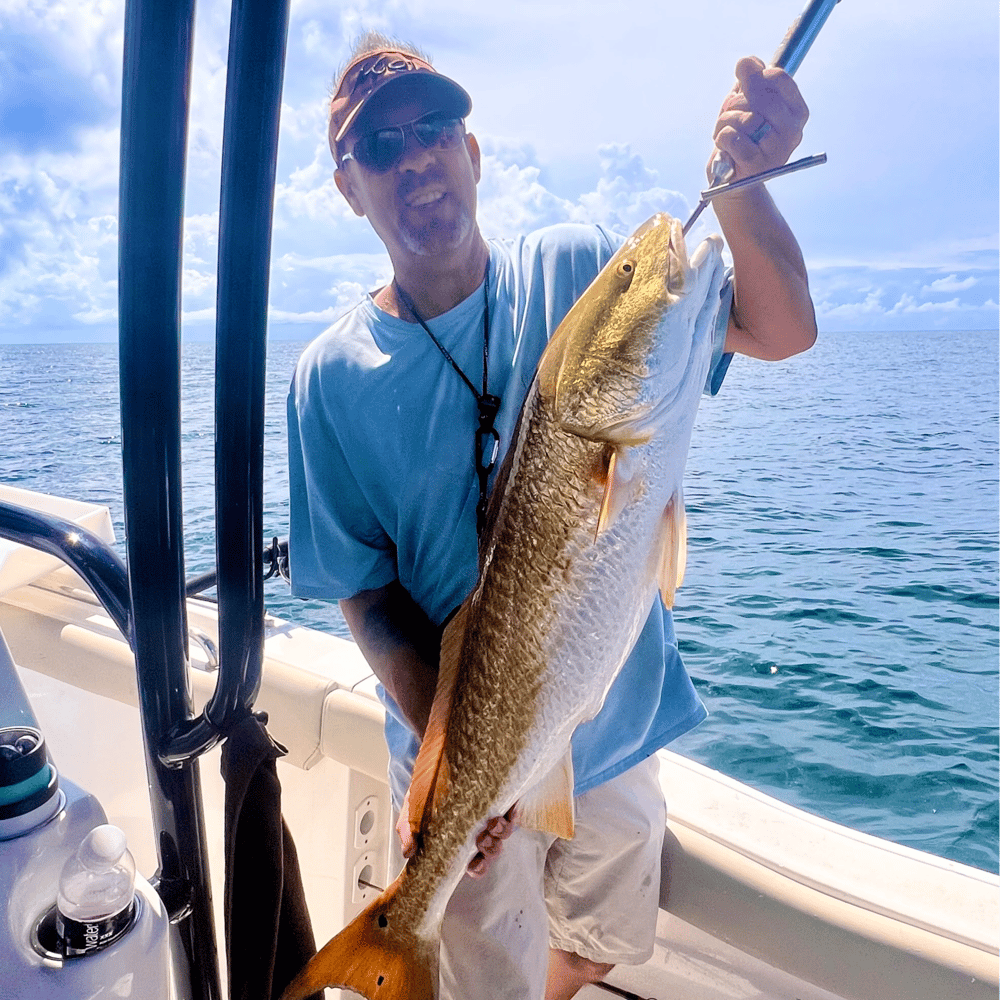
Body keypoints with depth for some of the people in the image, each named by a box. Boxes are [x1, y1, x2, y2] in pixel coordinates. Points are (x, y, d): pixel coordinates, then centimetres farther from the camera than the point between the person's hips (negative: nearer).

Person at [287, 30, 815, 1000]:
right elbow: (366, 591, -10)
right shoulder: (331, 377, -12)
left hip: (617, 731, 3)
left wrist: (740, 184, -29)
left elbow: (781, 331, -11)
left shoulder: (580, 271, -8)